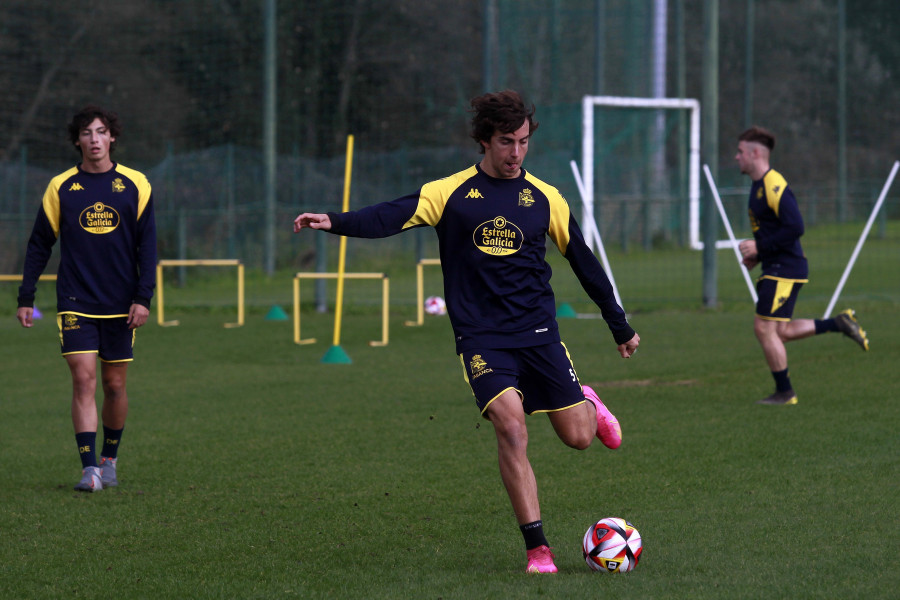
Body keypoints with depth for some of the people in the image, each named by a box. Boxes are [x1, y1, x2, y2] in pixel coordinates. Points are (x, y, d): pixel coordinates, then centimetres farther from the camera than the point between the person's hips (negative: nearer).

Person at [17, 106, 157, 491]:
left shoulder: (134, 185, 2)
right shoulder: (61, 188, 3)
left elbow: (147, 246, 2)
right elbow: (39, 244, 8)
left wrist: (143, 297, -7)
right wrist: (25, 298, 4)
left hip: (120, 305, 1)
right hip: (75, 303, -1)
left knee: (115, 384, 7)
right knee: (84, 378, -12)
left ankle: (109, 459, 25)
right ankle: (89, 468, -13)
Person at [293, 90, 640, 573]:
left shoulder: (545, 199, 7)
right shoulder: (452, 193, 0)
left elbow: (584, 262, 16)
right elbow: (392, 216, -13)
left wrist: (620, 327, 20)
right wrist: (335, 222, -31)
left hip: (538, 333, 2)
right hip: (481, 338, -2)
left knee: (578, 437, -1)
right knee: (511, 427, -22)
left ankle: (588, 405, 39)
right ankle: (536, 547, -12)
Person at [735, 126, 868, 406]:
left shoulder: (774, 186, -18)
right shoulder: (759, 185, 14)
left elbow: (794, 227, -25)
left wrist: (760, 248, -19)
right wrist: (756, 254, 12)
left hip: (785, 269, -10)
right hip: (776, 268, 10)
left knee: (765, 328, -7)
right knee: (781, 331, 11)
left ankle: (784, 393, 3)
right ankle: (839, 323, 18)